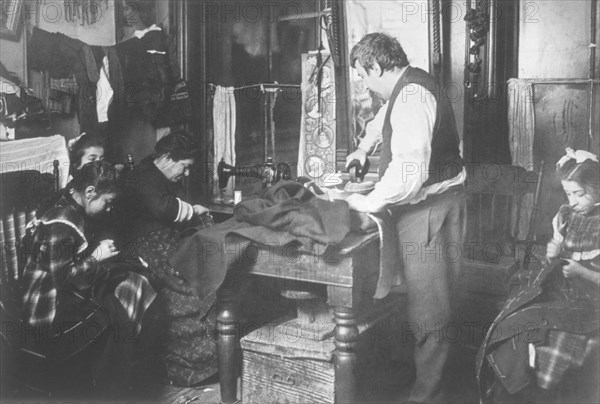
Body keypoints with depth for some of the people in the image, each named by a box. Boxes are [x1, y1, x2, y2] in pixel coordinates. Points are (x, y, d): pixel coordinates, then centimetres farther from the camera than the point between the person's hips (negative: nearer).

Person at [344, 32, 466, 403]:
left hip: (430, 205, -10)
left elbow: (410, 170, -30)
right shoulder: (405, 87, 12)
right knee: (427, 295, 17)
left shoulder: (412, 96, -21)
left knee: (429, 306, -3)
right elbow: (383, 118, 37)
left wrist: (370, 203, -19)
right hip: (421, 202, 10)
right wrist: (364, 148, 28)